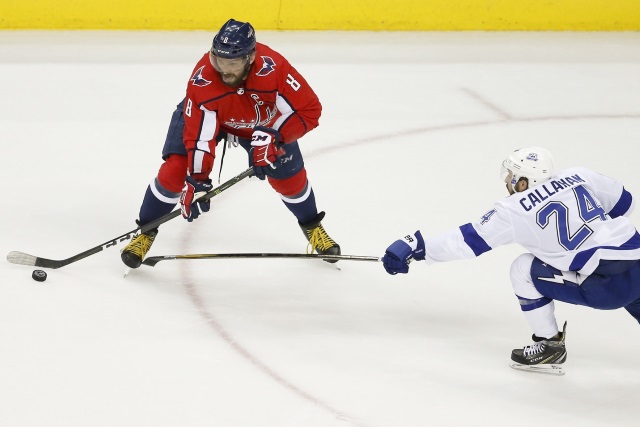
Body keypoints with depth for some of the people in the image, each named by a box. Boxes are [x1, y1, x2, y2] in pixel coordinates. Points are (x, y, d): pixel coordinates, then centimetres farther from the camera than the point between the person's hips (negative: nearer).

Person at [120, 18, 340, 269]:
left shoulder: (273, 68, -41)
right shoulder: (201, 81, -39)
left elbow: (309, 110, -33)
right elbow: (199, 137, -33)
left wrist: (274, 136, -42)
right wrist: (196, 180, -39)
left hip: (263, 122, 1)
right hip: (204, 116, -1)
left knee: (289, 176, 0)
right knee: (177, 169, -15)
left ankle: (312, 227, 31)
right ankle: (146, 232, 6)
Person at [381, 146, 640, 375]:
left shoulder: (516, 211, -1)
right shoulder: (578, 176, 12)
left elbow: (468, 239, 1)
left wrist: (414, 248, 5)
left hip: (604, 286, -6)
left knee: (523, 270, 7)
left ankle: (549, 347, 15)